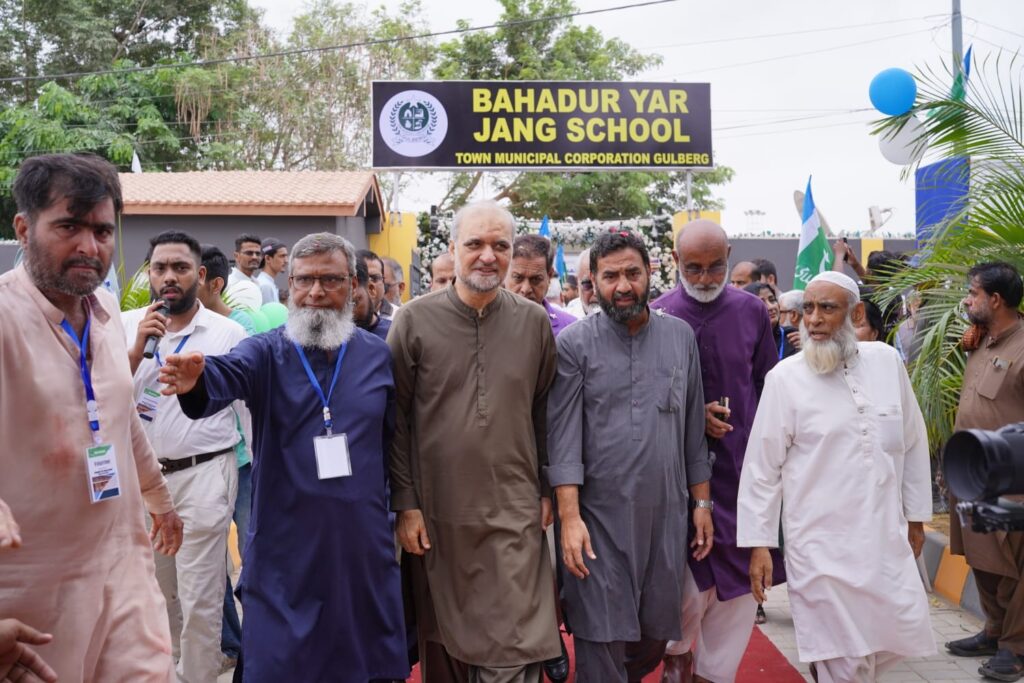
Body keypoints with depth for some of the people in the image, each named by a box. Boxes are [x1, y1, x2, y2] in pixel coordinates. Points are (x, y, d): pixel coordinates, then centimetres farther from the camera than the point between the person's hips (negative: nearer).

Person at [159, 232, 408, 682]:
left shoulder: (378, 355, 5)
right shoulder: (266, 352, -2)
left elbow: (397, 437, 9)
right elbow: (229, 375, -24)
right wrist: (197, 380, -47)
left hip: (362, 542, 2)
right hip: (285, 547, -2)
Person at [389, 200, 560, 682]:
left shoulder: (535, 322, 3)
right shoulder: (415, 320, -3)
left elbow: (544, 412, 10)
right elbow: (395, 420, -2)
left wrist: (547, 489, 8)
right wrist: (405, 504, -5)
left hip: (515, 515, 1)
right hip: (436, 514, 0)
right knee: (442, 642, 15)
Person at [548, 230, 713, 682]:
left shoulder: (680, 336, 7)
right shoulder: (575, 343, -4)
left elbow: (694, 428, 11)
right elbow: (563, 436, -8)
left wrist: (702, 502, 9)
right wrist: (569, 517, -14)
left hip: (666, 516, 4)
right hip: (599, 520, -3)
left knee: (656, 636, 13)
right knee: (602, 642, 2)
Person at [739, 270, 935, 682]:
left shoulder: (887, 361, 1)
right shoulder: (785, 377, -9)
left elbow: (913, 443, 10)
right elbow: (762, 467, -6)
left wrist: (916, 516, 12)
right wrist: (758, 543, -7)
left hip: (885, 537, 4)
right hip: (820, 543, -4)